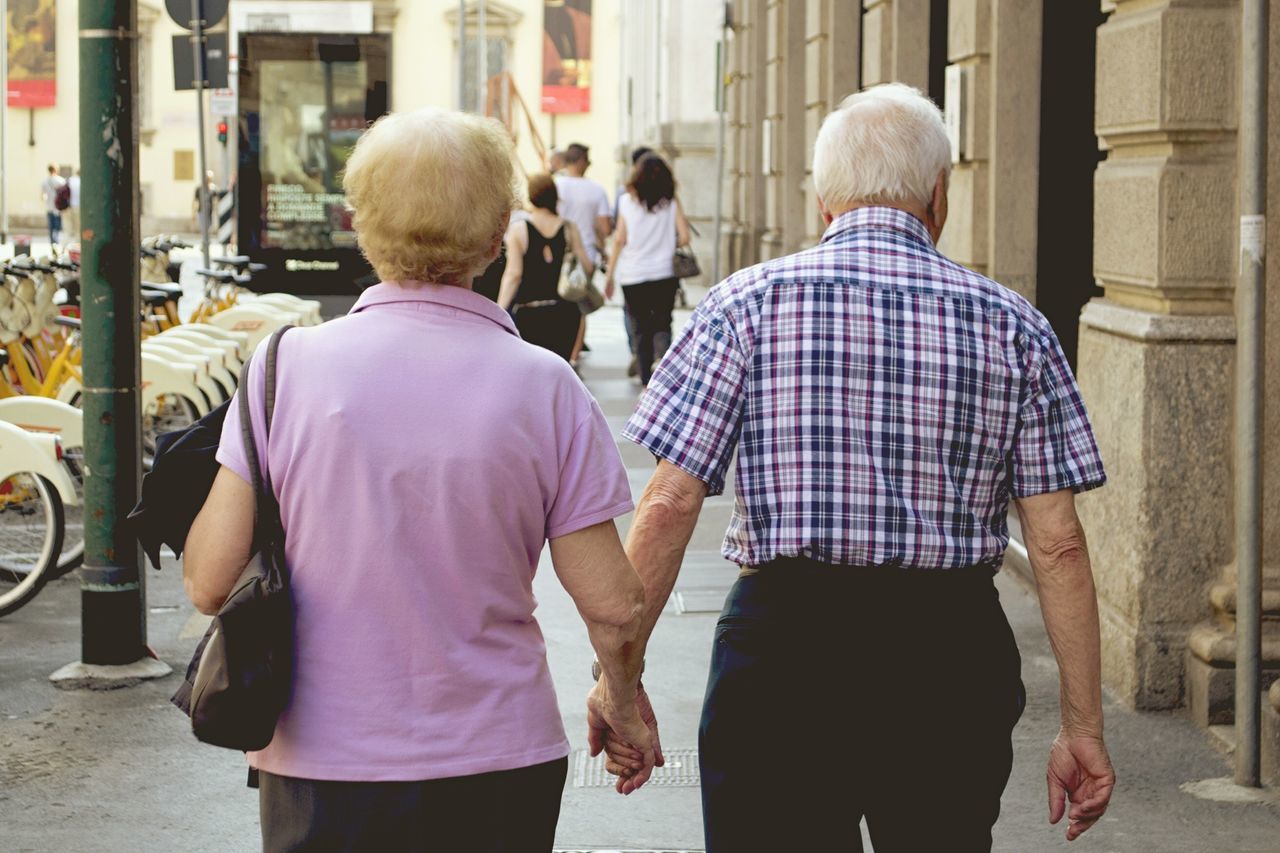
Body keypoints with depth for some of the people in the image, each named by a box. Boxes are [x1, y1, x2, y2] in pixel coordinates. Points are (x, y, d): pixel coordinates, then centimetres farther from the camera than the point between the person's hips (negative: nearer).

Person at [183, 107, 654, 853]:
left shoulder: (286, 365, -8)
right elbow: (612, 605, -5)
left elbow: (210, 583, -7)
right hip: (496, 765, 0)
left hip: (317, 771, 0)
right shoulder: (542, 386, -8)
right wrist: (622, 699, 15)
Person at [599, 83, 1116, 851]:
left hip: (781, 643, -2)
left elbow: (669, 505, -7)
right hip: (952, 656, 2)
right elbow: (1058, 544, 1)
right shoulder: (1013, 326, 3)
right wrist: (1084, 726, 7)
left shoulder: (747, 304, -1)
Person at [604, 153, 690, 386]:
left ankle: (647, 383, 7)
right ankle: (661, 357, -24)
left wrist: (610, 276, 5)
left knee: (641, 328, 9)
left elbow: (619, 240, -1)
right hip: (664, 273, 0)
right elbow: (684, 238, -4)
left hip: (632, 275, 0)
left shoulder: (627, 201, 0)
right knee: (662, 325, 7)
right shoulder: (671, 202, 0)